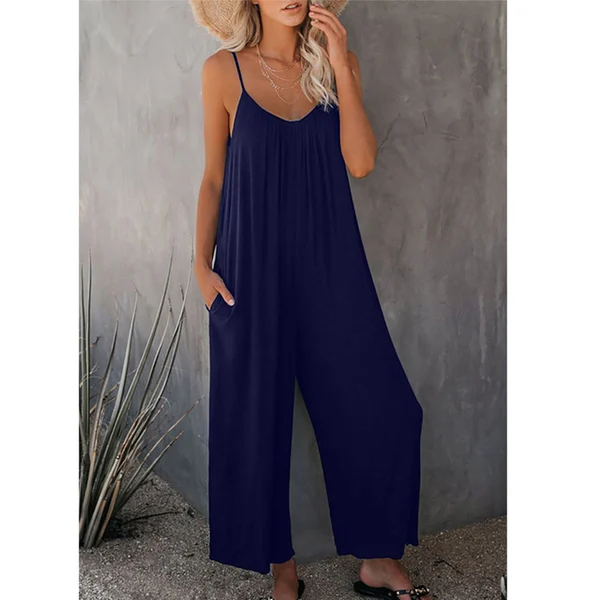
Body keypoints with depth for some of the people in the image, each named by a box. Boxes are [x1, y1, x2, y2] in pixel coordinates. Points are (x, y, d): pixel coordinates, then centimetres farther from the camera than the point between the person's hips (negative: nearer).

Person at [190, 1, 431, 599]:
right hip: (253, 267, -1)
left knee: (382, 408, 2)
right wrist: (202, 264, 0)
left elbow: (360, 163, -7)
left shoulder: (337, 62, 5)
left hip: (330, 263, 2)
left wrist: (340, 65, -11)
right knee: (259, 416, 5)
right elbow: (214, 177, 5)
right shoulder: (224, 71, 0)